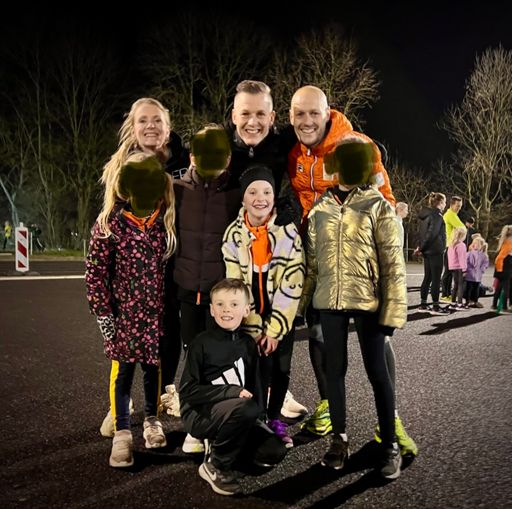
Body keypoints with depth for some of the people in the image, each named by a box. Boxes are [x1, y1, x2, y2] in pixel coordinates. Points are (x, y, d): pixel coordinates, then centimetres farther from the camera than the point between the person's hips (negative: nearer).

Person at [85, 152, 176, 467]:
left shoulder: (167, 221, -2)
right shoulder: (109, 222, -9)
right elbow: (96, 270, -7)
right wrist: (102, 311, -8)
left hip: (158, 311, 2)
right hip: (124, 311, -2)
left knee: (155, 366, 14)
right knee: (122, 370, 5)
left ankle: (153, 421, 32)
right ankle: (122, 434, 17)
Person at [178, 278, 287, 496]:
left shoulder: (247, 343, 4)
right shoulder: (201, 344, -11)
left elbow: (254, 385, 11)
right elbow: (188, 391, -14)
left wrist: (257, 416, -5)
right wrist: (231, 391, -22)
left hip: (237, 414, 5)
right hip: (200, 413, -5)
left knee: (274, 451, -11)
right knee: (244, 408, -33)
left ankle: (220, 445, 12)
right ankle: (215, 466, -10)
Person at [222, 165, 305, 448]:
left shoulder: (289, 232, -12)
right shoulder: (233, 234, -8)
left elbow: (292, 284, -13)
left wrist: (274, 328, -14)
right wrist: (253, 328, -11)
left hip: (283, 315, 0)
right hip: (250, 317, 0)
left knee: (281, 369, 8)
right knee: (258, 370, -4)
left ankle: (275, 419, 29)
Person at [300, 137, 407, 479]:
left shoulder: (379, 206, -3)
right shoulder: (320, 208, 8)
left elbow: (393, 262, -6)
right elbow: (311, 259, 12)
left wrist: (393, 307, -12)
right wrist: (302, 301, 9)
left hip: (367, 300, -3)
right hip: (330, 300, 4)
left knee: (377, 372, 4)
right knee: (335, 370, 11)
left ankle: (390, 446, 18)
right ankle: (340, 438, 27)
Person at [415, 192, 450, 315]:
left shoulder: (426, 214, 14)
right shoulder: (437, 215, -14)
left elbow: (423, 232, 14)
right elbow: (431, 233, -19)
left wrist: (420, 247, 7)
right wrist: (421, 248, -13)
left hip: (427, 251, 9)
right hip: (435, 251, -9)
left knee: (427, 277, 11)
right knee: (436, 279, -4)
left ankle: (423, 305, 14)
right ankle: (435, 307, -1)